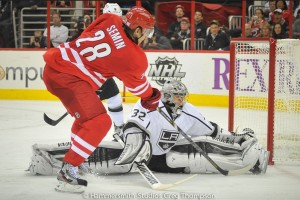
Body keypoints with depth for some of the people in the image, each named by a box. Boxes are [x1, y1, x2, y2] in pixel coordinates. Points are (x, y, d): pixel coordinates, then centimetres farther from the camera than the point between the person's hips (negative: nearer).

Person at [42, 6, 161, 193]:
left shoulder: (111, 20, 4)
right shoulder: (133, 57, -8)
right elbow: (138, 85, 8)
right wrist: (152, 98, 30)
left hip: (57, 61, 9)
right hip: (67, 77, -9)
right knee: (99, 122, -11)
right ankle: (68, 171, -12)